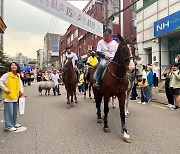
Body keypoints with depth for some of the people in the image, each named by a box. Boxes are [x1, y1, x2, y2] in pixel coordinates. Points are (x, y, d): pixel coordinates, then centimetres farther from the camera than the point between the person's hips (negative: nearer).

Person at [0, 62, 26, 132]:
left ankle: (13, 123, 31)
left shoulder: (18, 76, 10)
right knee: (9, 112, -4)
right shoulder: (7, 75, -11)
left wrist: (21, 91, 11)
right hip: (8, 96, -7)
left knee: (14, 111, 17)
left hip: (15, 96, 7)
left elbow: (20, 83, 22)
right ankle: (8, 126, 4)